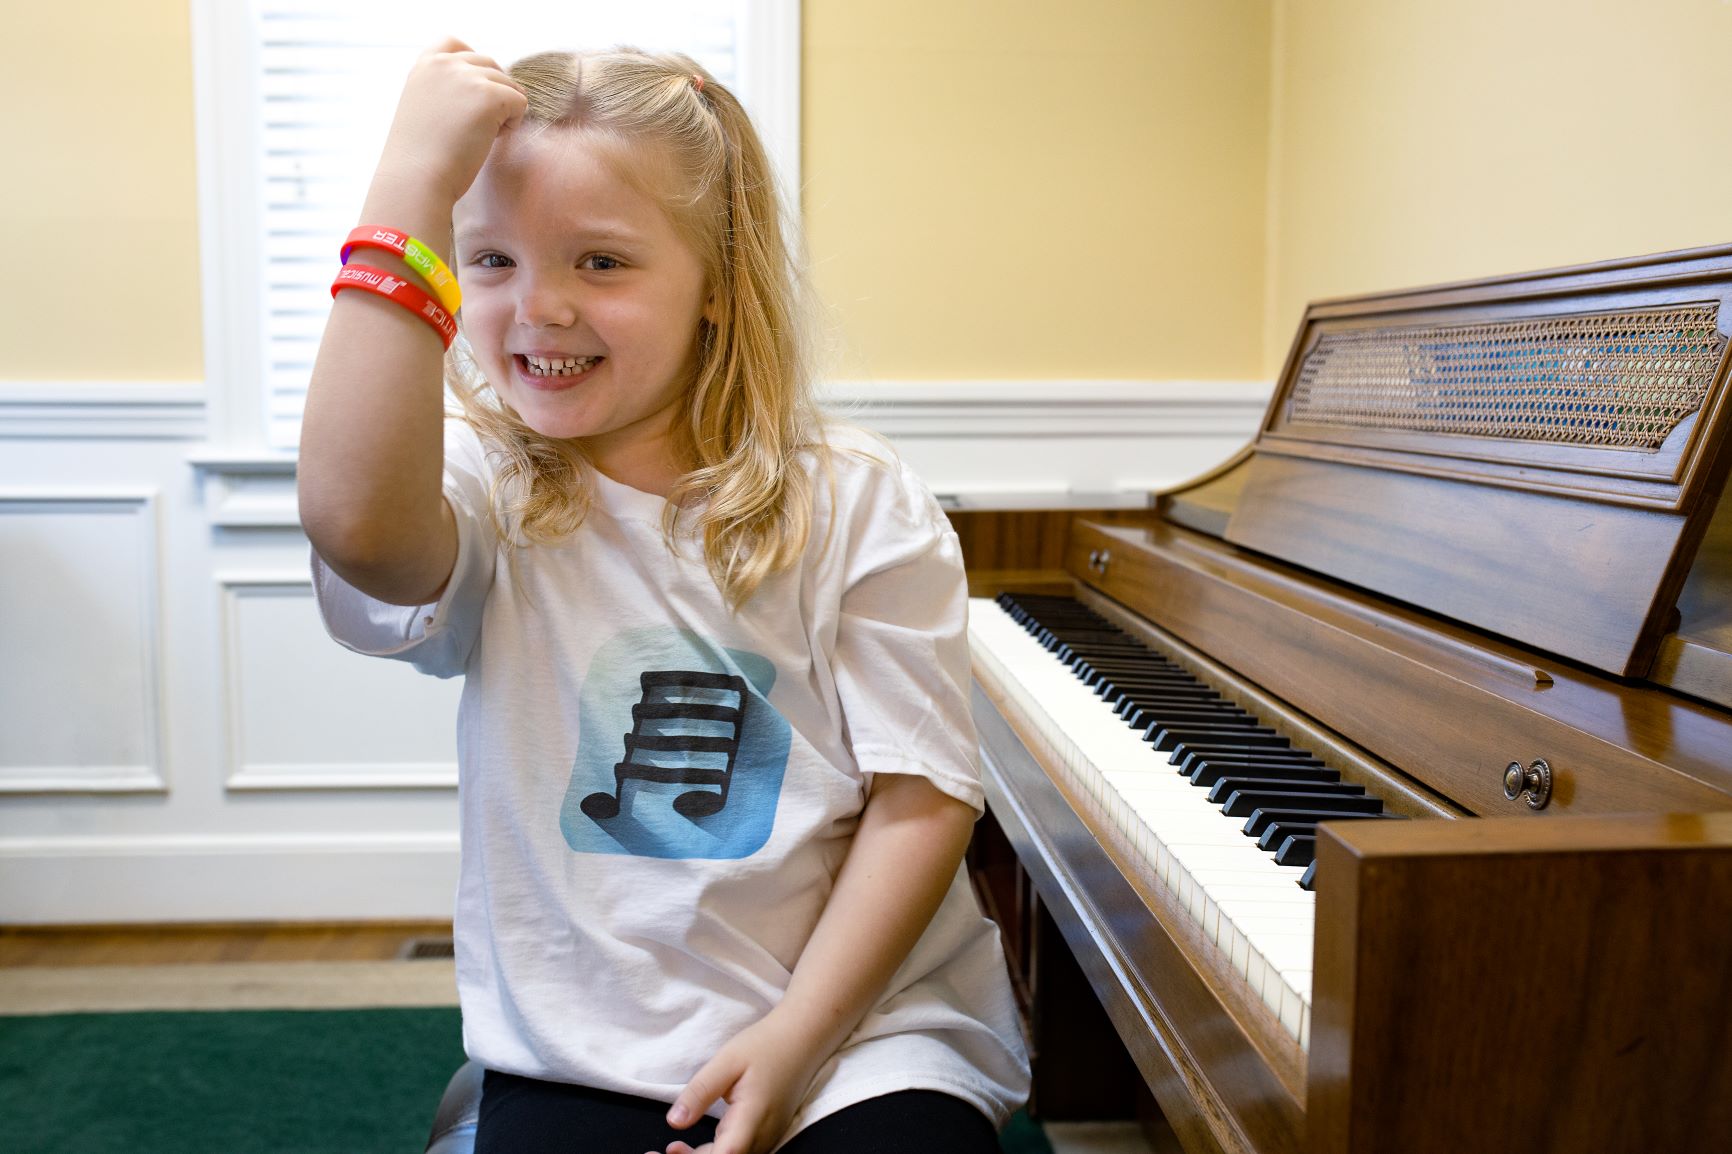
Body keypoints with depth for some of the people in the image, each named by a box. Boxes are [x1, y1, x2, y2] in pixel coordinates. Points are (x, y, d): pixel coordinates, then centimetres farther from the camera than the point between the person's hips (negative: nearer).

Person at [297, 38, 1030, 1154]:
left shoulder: (858, 506, -4)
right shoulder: (484, 494, -3)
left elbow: (922, 798, -6)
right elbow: (356, 524, -28)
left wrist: (792, 1036, -12)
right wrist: (414, 181, -24)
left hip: (861, 1025, 0)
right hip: (579, 1053, 1)